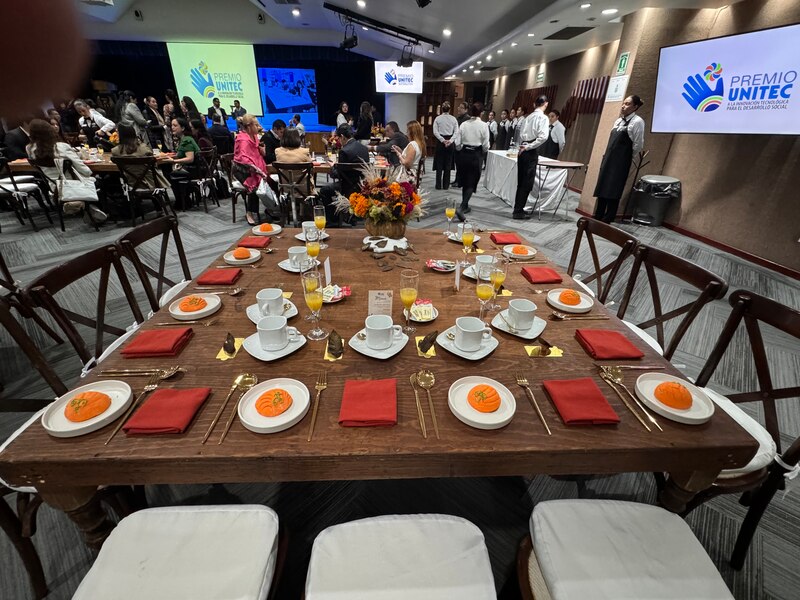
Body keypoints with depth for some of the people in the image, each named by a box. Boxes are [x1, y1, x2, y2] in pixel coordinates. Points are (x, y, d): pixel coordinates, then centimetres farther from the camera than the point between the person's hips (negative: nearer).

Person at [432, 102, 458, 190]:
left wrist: (443, 140, -13)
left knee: (439, 165, 6)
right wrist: (450, 141, -13)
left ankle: (438, 185, 5)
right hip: (450, 143, 1)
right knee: (448, 165, 8)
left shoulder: (438, 118, -1)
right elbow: (456, 132, -5)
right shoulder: (453, 119, 2)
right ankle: (446, 185, 9)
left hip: (440, 142, -1)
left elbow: (435, 132, -10)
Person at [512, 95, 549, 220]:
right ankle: (518, 211, -1)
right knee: (527, 182, -2)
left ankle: (518, 209, 18)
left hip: (522, 151, 7)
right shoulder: (543, 117, -5)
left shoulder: (528, 117, 14)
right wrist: (528, 147, -13)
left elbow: (521, 134, 14)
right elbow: (543, 136, -18)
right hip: (531, 152, -6)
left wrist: (523, 146, 9)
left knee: (521, 182, 12)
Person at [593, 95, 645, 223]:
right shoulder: (618, 120, 15)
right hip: (608, 160, 8)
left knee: (613, 192, -6)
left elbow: (638, 145, -9)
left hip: (620, 163, -8)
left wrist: (627, 157, 2)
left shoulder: (637, 121, -9)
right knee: (602, 190, 9)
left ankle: (607, 221, 1)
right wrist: (607, 156, 15)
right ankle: (597, 219, 17)